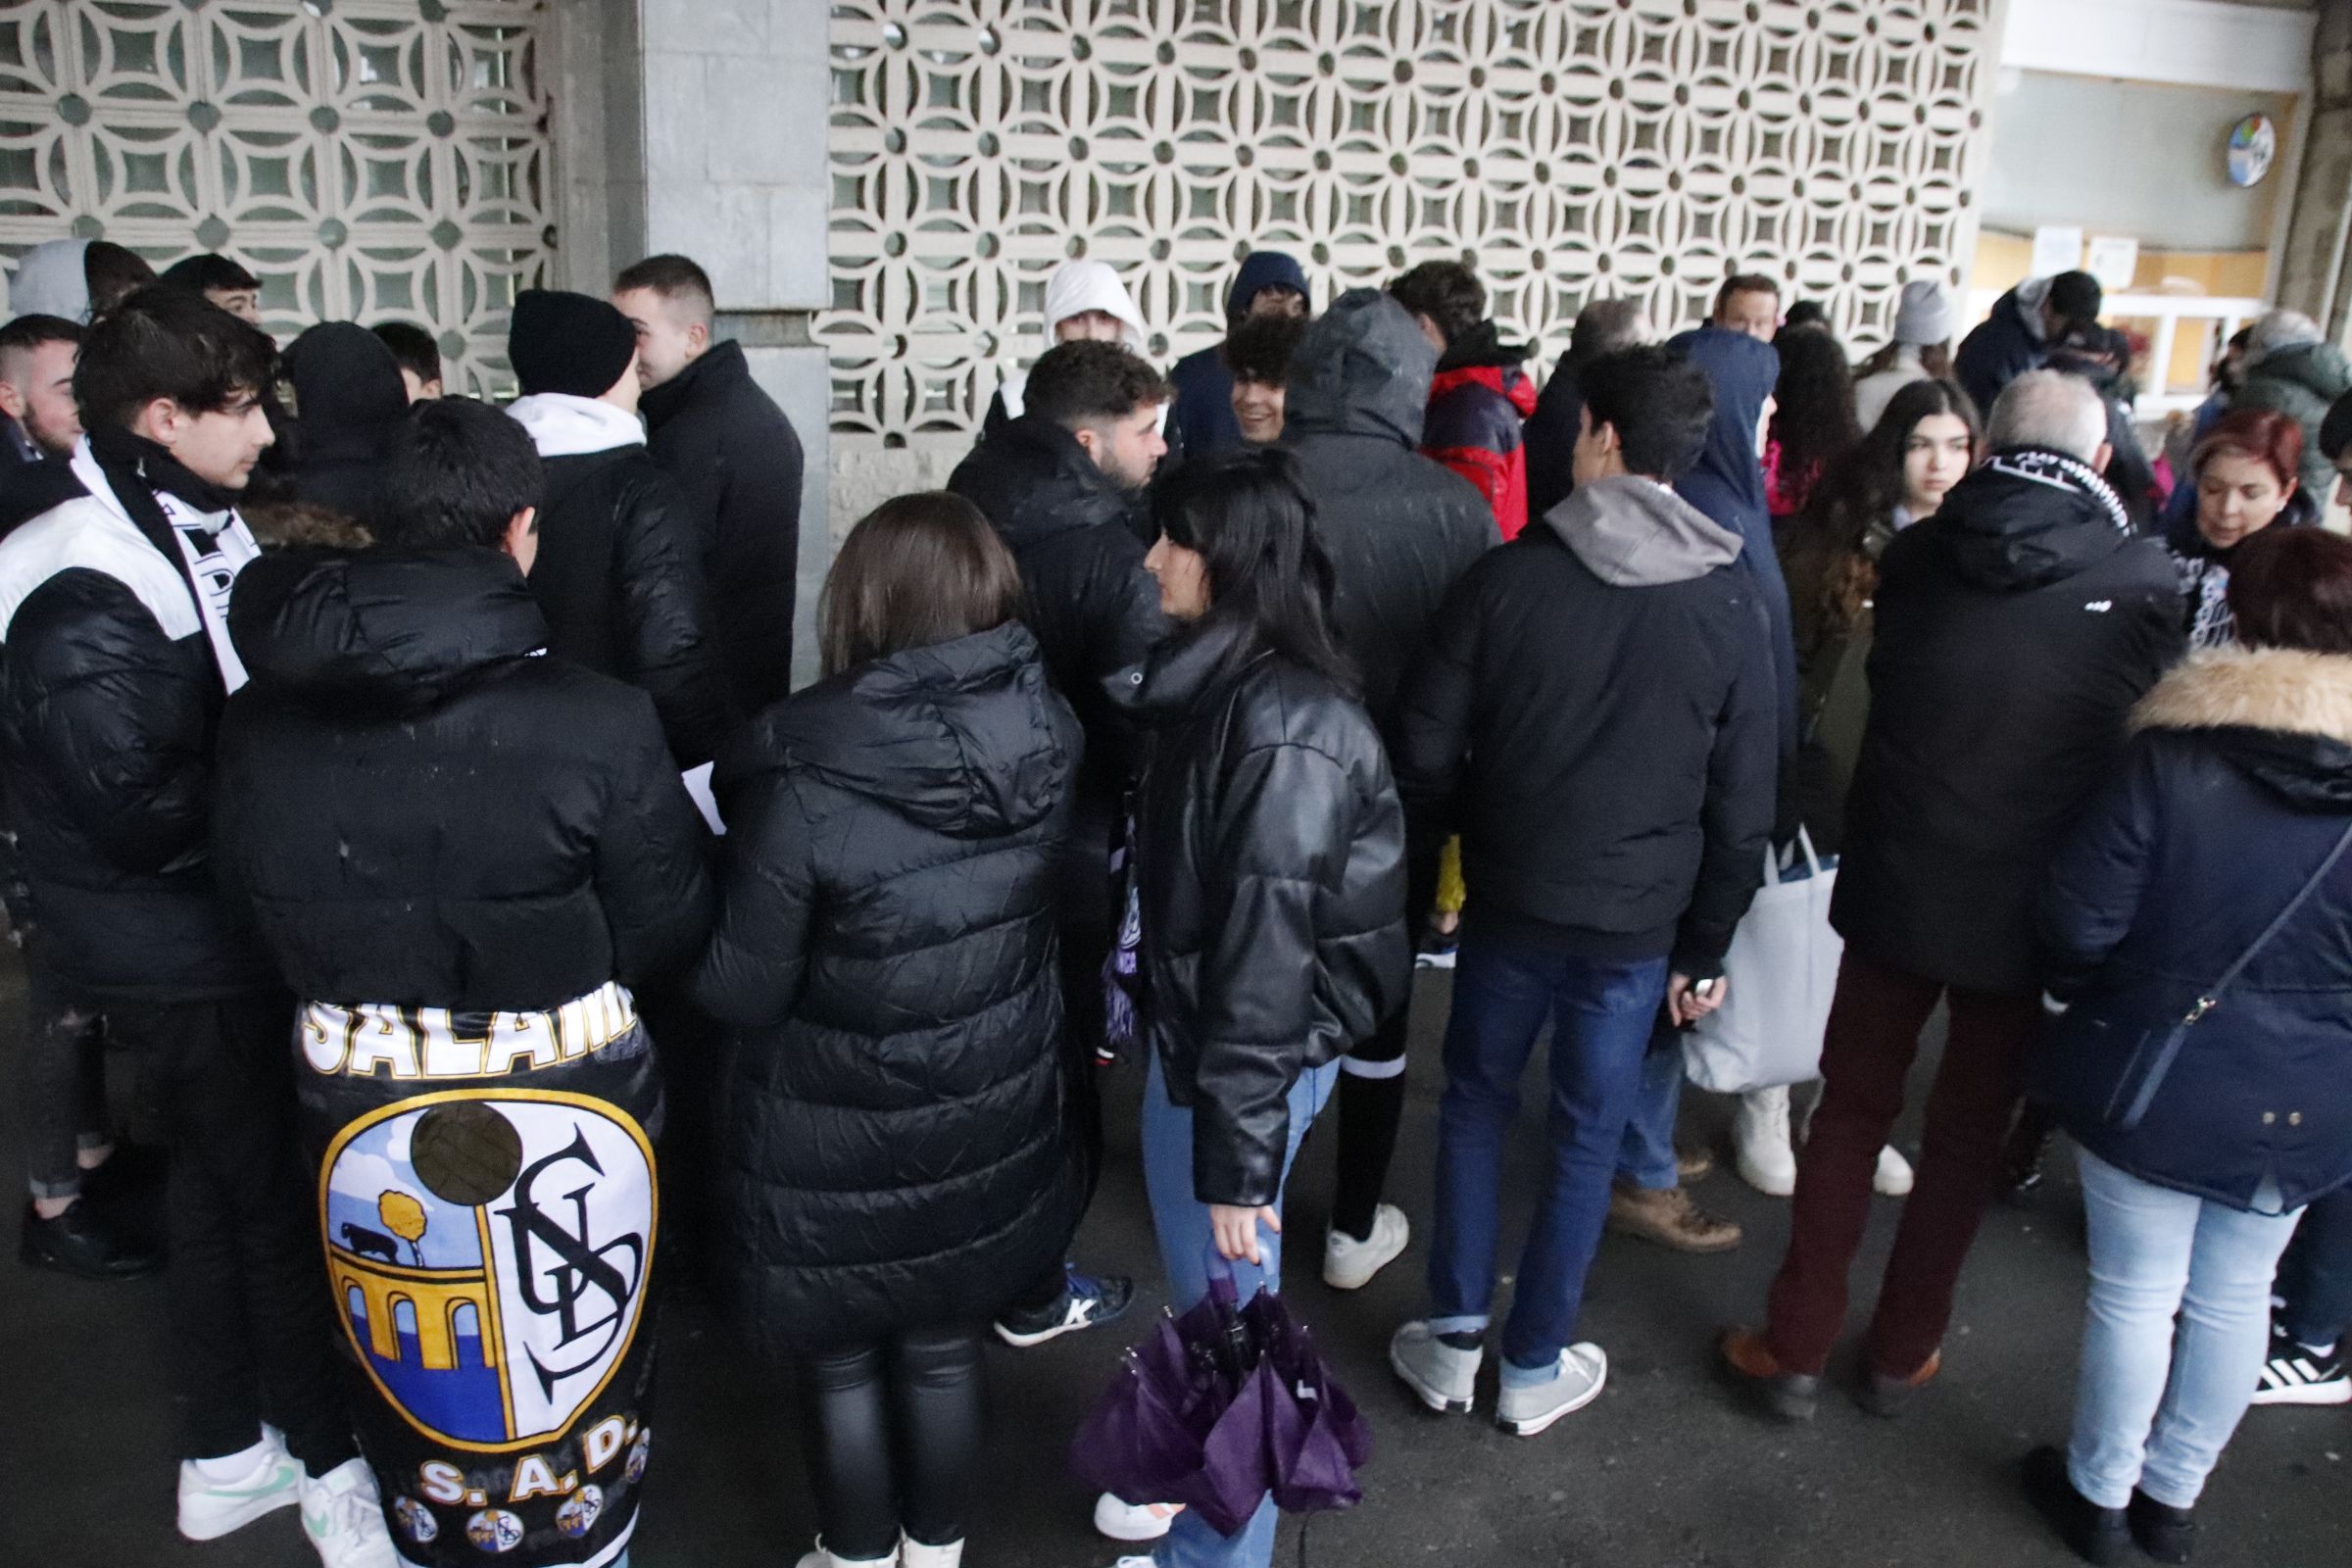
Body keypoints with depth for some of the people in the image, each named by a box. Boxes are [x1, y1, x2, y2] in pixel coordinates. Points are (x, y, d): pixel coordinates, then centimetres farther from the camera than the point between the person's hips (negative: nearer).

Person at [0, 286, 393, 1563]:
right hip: (175, 955, -9)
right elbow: (136, 809, -25)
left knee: (219, 1180, 19)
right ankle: (324, 1463, 25)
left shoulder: (193, 533, 3)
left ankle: (224, 1458, 38)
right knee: (273, 1192, 5)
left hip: (216, 930, 9)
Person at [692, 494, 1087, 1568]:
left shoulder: (806, 781, -26)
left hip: (836, 1143, -4)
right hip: (991, 1119, 4)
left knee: (841, 1363, 21)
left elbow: (739, 991, -16)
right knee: (946, 1352, 25)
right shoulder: (1045, 736, -13)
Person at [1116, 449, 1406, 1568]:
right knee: (1199, 1294, 24)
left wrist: (1236, 1153, -20)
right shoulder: (1219, 685, 4)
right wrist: (1145, 1025, 18)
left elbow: (1268, 951, -24)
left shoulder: (1282, 731, -25)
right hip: (1190, 1028, 8)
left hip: (1245, 1054, -8)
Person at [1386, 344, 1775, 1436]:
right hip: (1638, 924, 1)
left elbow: (1426, 754, -9)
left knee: (1475, 1105, 18)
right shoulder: (1728, 604, -5)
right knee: (1587, 1137, 14)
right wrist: (1705, 947, 8)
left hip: (1508, 903, -1)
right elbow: (1743, 804, -2)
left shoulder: (1507, 576, -12)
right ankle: (1534, 1367, 27)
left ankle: (1453, 1342, 27)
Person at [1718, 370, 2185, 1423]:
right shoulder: (2141, 579, -10)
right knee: (1969, 1133, 16)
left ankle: (1795, 1350, 21)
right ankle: (1902, 1355, 29)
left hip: (1895, 887, 1)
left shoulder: (1915, 556, -6)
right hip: (2030, 904, -1)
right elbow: (2144, 741, 2)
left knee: (1851, 1110, 14)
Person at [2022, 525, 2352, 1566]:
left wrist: (2080, 989, 5)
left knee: (2136, 1292, 12)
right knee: (2235, 1295, 19)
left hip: (2157, 1081, -3)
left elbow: (2082, 919, -15)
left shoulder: (2172, 753, -17)